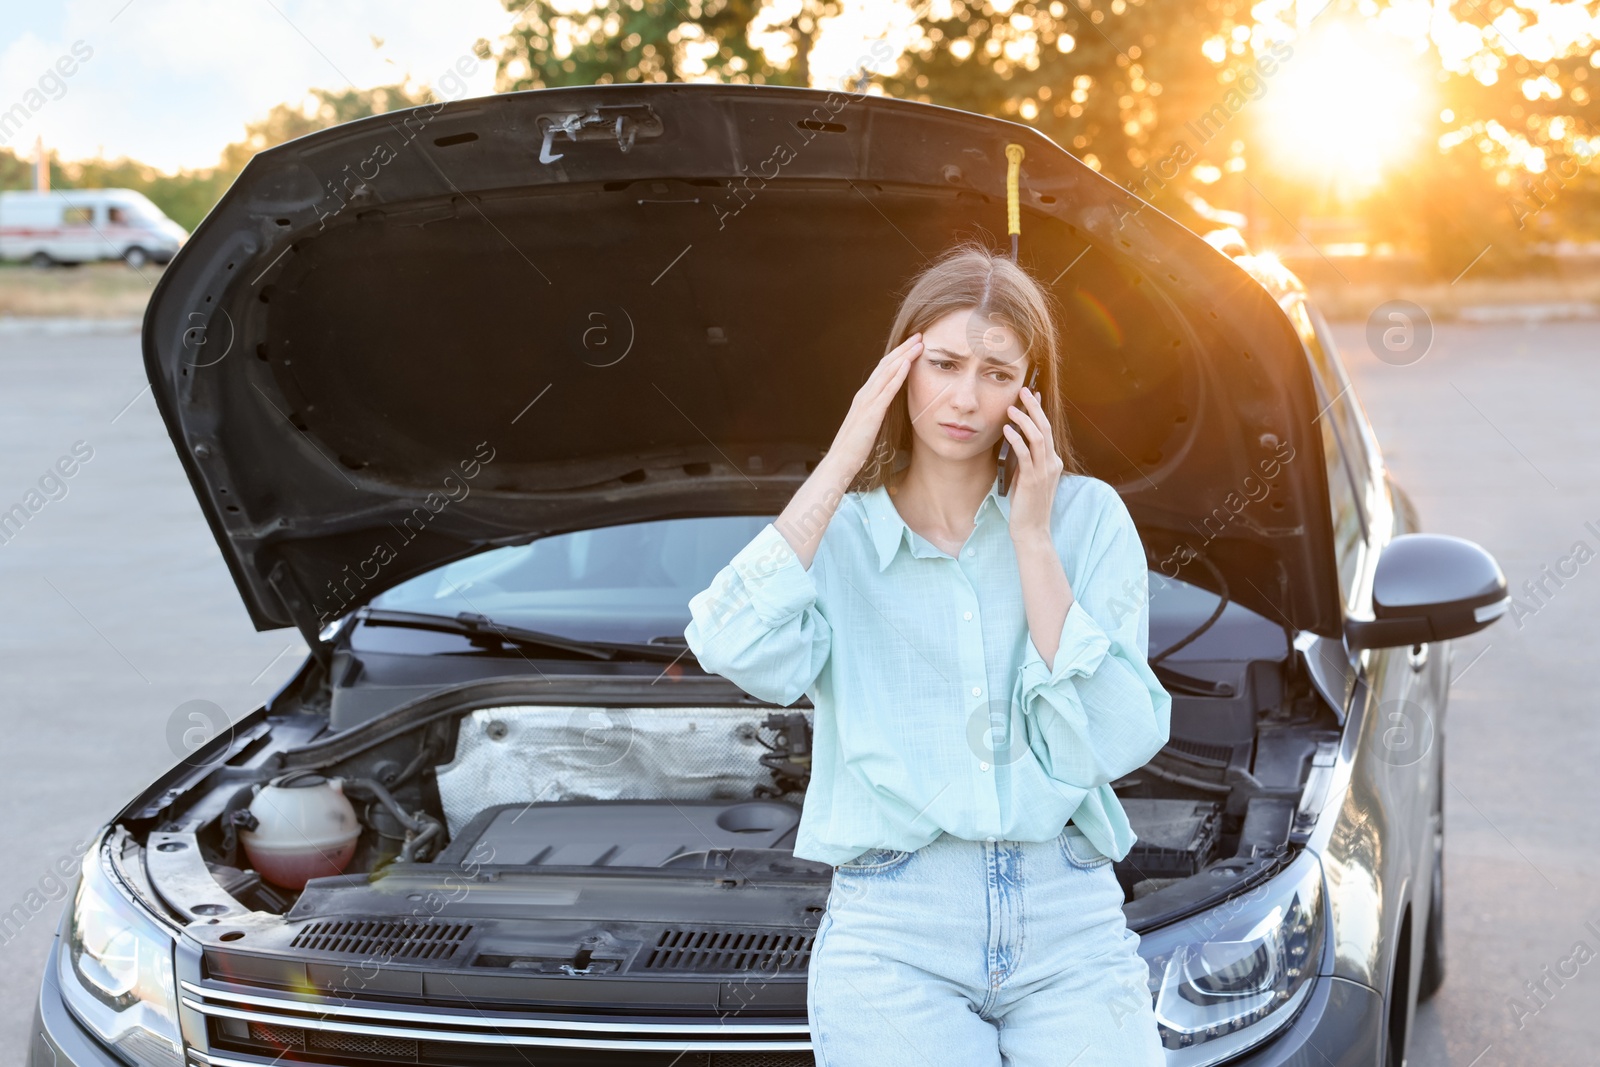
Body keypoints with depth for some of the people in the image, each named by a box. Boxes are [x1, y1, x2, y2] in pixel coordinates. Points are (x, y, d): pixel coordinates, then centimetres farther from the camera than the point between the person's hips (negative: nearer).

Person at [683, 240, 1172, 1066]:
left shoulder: (1087, 518, 8)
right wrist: (840, 464, -9)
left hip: (1071, 917, 1)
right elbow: (732, 647, -13)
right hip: (893, 933, 0)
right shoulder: (839, 535, 9)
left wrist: (1033, 542, -4)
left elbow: (1117, 742, -3)